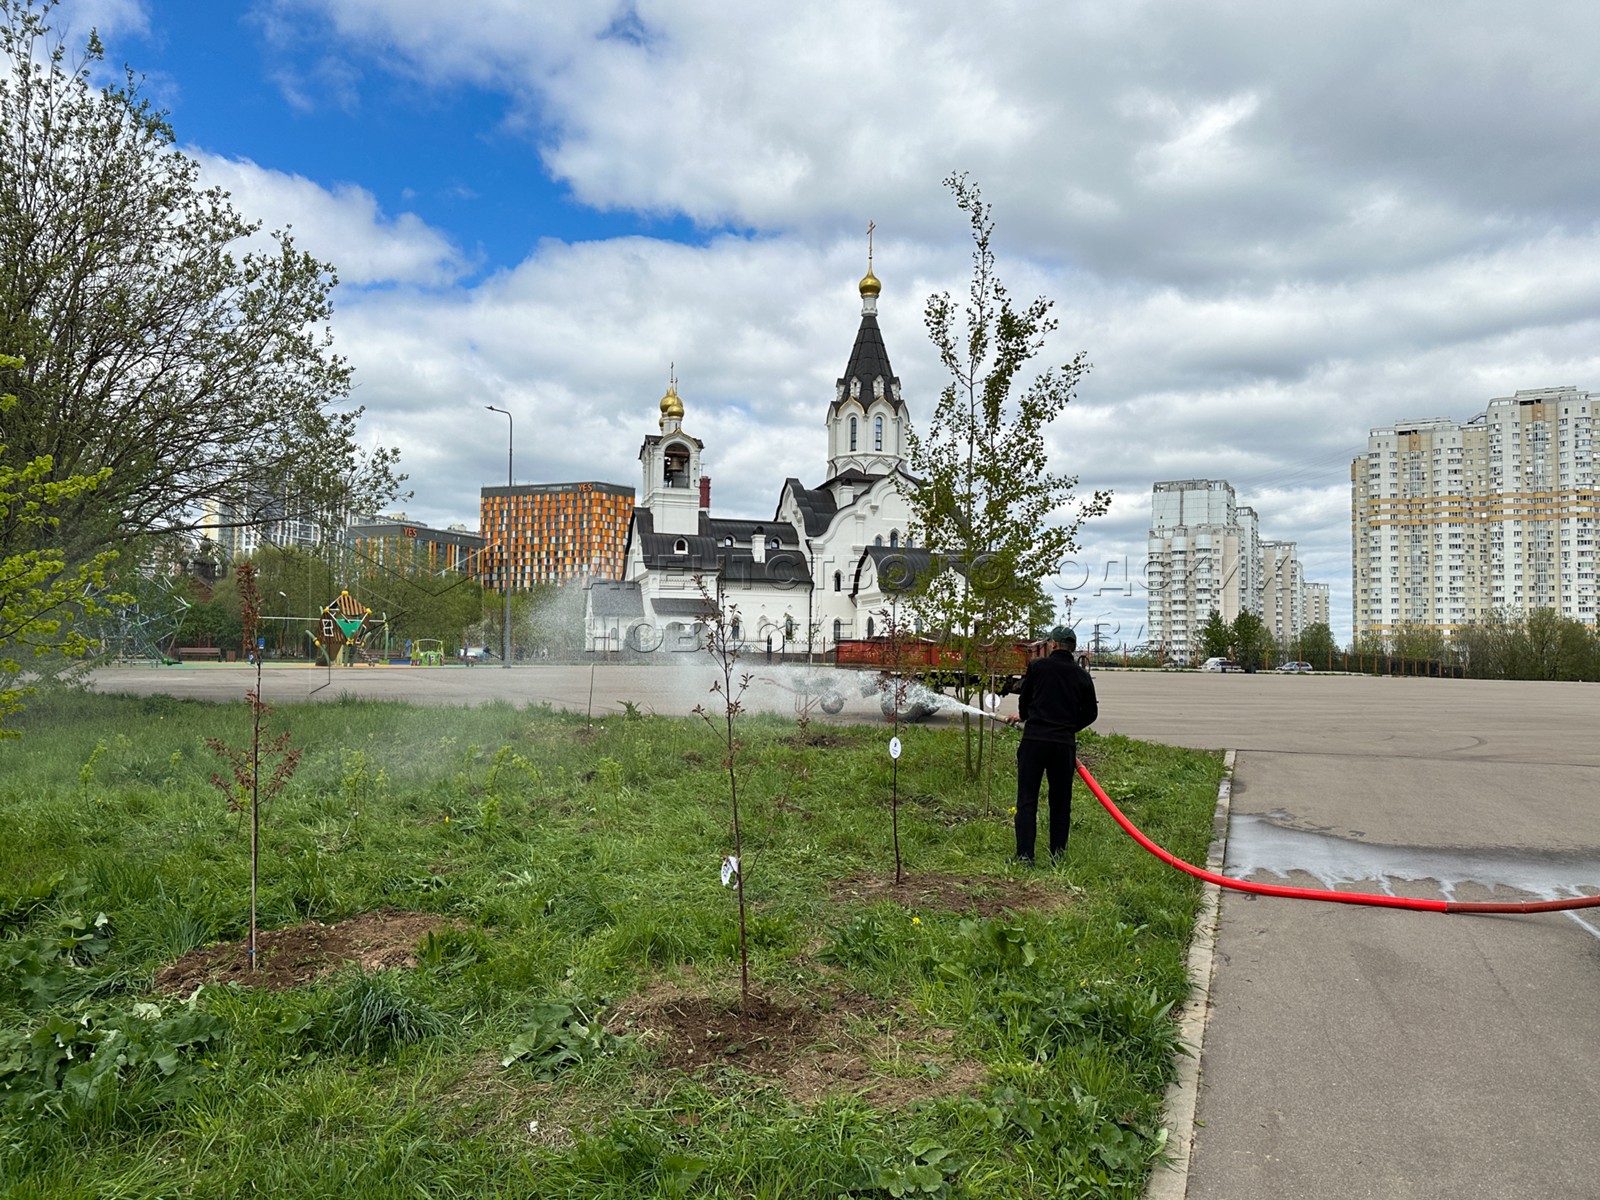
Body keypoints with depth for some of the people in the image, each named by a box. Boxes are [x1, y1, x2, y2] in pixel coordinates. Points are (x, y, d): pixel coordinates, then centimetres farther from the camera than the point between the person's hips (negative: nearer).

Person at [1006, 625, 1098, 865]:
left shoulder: (1037, 666, 0)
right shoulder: (1082, 676, 7)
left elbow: (1024, 699, 11)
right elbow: (1090, 712, 13)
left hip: (1034, 739, -3)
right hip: (1065, 744, 3)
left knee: (1027, 800, 1)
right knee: (1061, 802, 13)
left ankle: (1024, 855, -4)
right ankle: (1058, 853, 14)